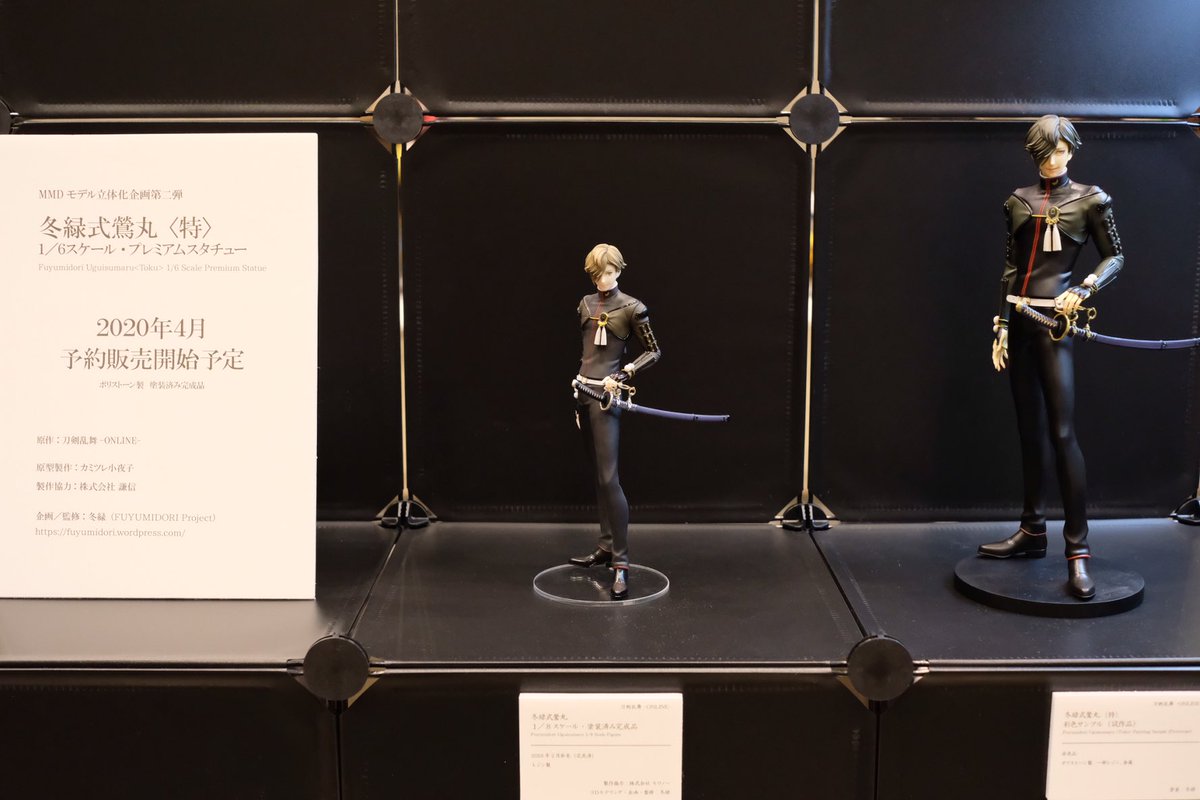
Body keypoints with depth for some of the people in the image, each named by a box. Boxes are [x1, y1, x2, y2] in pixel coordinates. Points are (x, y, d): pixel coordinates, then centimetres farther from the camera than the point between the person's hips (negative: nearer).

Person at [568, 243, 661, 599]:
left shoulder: (632, 308, -6)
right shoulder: (586, 304, 11)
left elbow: (654, 351, -2)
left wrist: (621, 376, -12)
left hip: (606, 396, -6)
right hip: (583, 392, 6)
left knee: (608, 477, -12)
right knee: (598, 474, 11)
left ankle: (621, 562, -10)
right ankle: (606, 546, 19)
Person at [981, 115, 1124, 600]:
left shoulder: (1089, 199, 1)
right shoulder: (1019, 201, 11)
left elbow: (1114, 256, 4)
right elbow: (1010, 268, 12)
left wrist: (1083, 291, -13)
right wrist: (1001, 327, 8)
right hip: (1018, 319, 5)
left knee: (1061, 431, -11)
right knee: (1029, 431, 9)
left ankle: (1078, 549, -10)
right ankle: (1032, 531, 17)